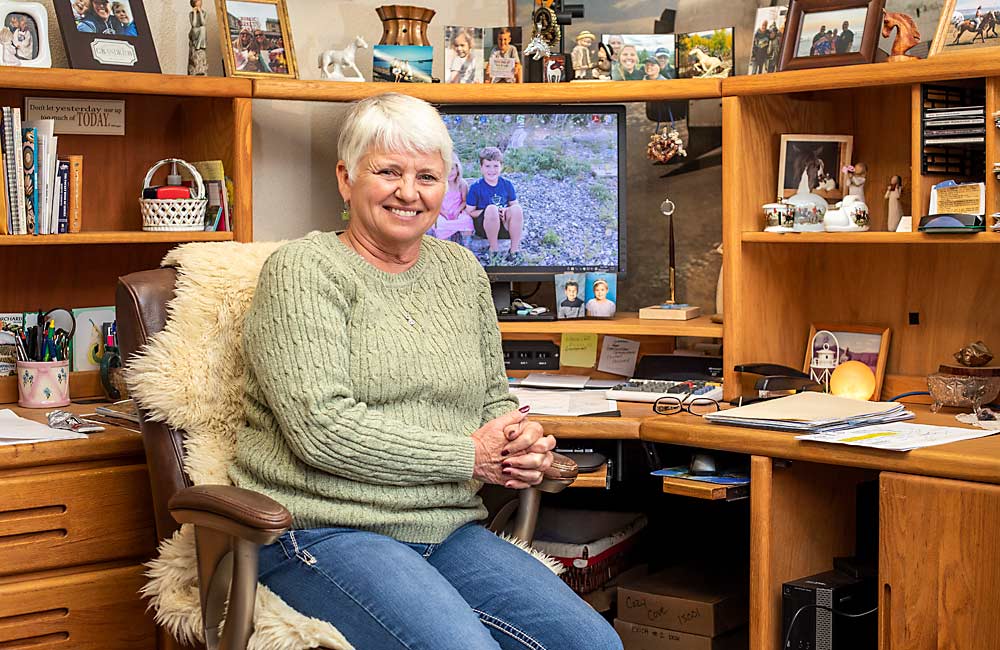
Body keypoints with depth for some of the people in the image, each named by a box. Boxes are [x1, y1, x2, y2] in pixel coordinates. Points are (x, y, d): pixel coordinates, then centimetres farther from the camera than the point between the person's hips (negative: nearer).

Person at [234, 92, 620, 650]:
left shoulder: (461, 270, 16)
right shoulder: (303, 271, -5)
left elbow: (494, 397, 24)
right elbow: (323, 428, -15)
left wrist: (523, 444, -1)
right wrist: (469, 456, -13)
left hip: (447, 531, 6)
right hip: (322, 533, -6)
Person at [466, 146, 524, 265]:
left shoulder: (507, 185, 6)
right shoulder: (476, 188, -5)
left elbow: (514, 204, 10)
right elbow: (469, 212, -7)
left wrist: (507, 211, -14)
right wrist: (489, 212, -19)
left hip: (505, 226, 3)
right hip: (484, 227, -3)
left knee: (516, 209, -27)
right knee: (491, 209, -35)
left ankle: (515, 250, -17)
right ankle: (494, 251, -21)